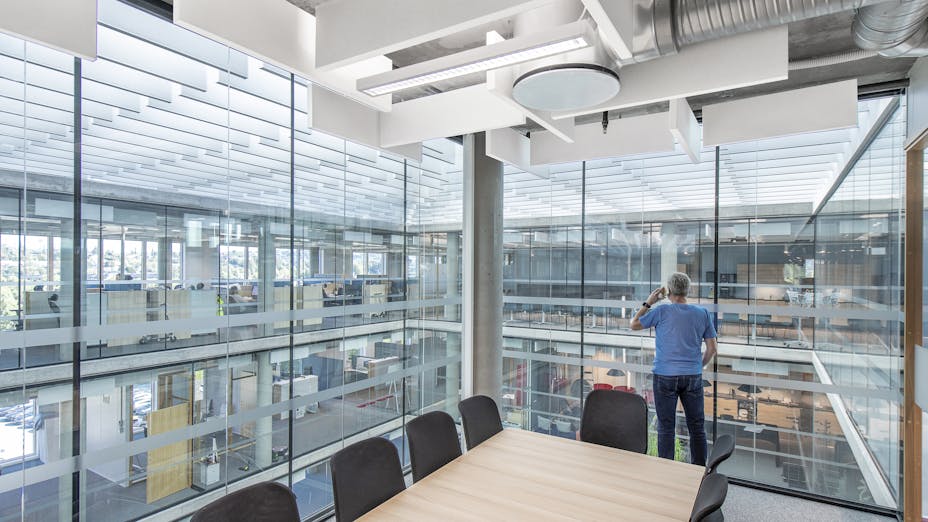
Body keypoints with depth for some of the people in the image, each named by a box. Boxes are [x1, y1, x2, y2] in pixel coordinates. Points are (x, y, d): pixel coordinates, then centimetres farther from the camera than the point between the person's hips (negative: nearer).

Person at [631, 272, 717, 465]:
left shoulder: (662, 311, -9)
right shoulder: (702, 313, 1)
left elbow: (634, 324, 4)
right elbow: (712, 348, 4)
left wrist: (648, 303, 9)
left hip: (665, 376, -3)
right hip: (693, 376, 3)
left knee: (666, 427, 6)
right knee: (697, 426, 14)